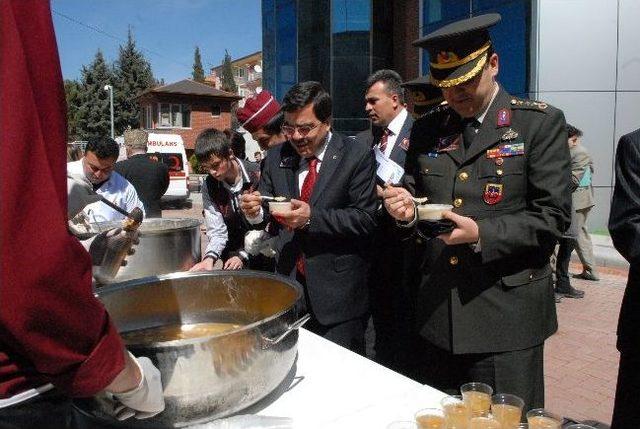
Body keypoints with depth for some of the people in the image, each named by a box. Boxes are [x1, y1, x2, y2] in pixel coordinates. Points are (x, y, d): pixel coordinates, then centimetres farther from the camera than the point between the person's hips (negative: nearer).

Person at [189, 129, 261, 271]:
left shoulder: (259, 176, -16)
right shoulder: (209, 187, -3)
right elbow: (217, 232, -5)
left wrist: (244, 255, -16)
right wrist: (209, 258, -24)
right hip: (232, 257, 3)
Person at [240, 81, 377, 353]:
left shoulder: (357, 156, -8)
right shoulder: (276, 157, 5)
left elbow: (366, 219, -13)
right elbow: (266, 209, 9)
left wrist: (312, 217, -24)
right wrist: (254, 211, -15)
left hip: (337, 291, -4)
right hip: (288, 282, 4)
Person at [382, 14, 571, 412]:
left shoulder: (541, 122, -4)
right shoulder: (427, 128, 8)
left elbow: (553, 215, -9)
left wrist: (481, 234, -22)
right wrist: (408, 211, -8)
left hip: (506, 315, -3)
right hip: (436, 315, 4)